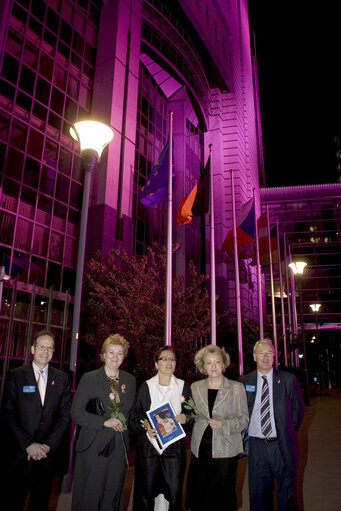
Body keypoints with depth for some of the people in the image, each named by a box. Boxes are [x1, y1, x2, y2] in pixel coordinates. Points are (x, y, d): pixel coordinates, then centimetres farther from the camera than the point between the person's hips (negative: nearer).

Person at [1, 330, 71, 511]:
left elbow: (65, 415, 1)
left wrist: (48, 445, -10)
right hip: (19, 452, -2)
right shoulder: (15, 375, -3)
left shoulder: (62, 378, 3)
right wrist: (28, 445, -15)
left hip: (48, 453, 2)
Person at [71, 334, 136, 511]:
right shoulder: (89, 378, -4)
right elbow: (76, 413, -8)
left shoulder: (130, 380, 9)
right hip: (94, 446, -3)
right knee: (90, 497, 3)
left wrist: (122, 422, -2)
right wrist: (104, 422, -16)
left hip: (119, 448, 4)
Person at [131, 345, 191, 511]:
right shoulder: (146, 386, 5)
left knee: (174, 494, -1)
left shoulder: (183, 387, 7)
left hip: (174, 447, 0)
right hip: (149, 446, 0)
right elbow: (135, 414, 6)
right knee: (146, 493, 4)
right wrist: (144, 424, -12)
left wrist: (185, 418, -8)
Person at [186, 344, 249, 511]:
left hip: (225, 450, -2)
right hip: (200, 449, 2)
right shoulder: (195, 387, 8)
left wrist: (223, 424, -13)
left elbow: (244, 419, 0)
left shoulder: (237, 388, 1)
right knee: (198, 496, 6)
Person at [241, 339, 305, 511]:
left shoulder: (288, 380, -3)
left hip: (283, 446, -1)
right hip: (256, 445, 1)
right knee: (258, 495, 12)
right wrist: (246, 435, 2)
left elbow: (298, 409, 6)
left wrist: (288, 433, 4)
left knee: (287, 494, 13)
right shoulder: (244, 382, 0)